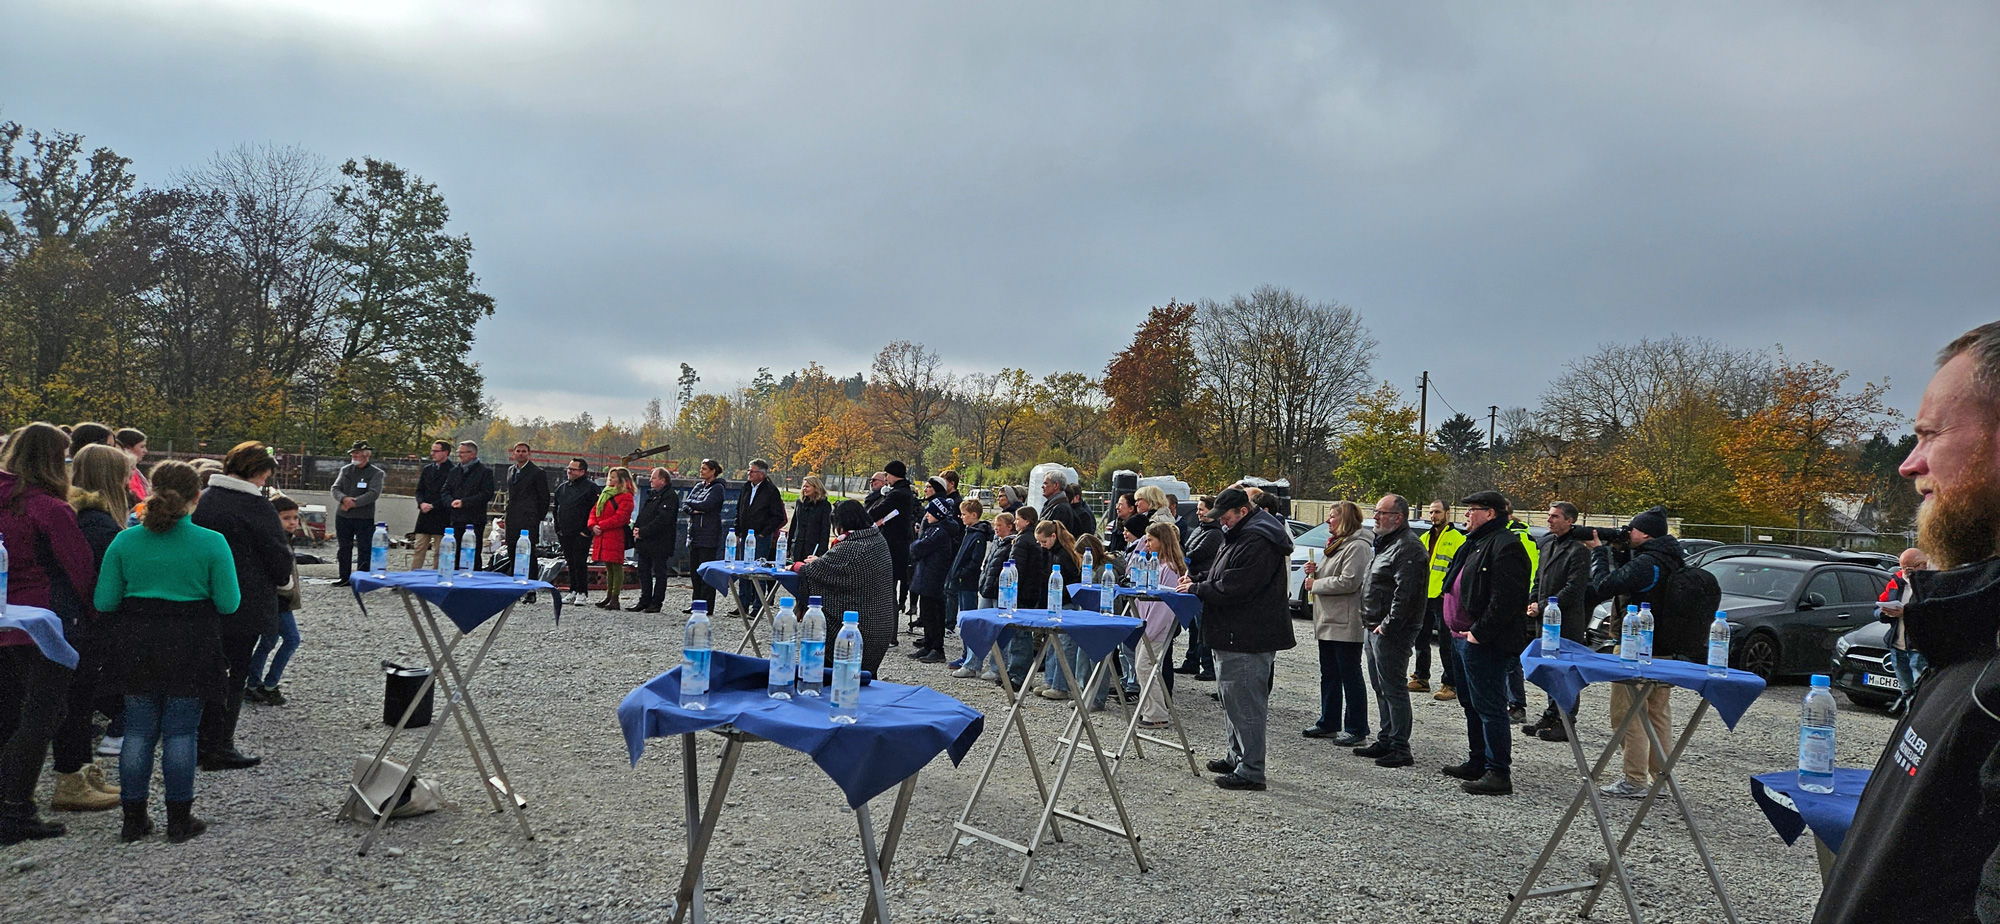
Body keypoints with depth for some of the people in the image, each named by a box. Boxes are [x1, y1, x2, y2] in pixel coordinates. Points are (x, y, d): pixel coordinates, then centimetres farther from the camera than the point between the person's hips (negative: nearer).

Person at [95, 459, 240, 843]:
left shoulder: (125, 541, -2)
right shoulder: (212, 542, -11)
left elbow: (104, 602, 0)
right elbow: (228, 603, -9)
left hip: (137, 648, 3)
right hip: (190, 649, -2)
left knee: (138, 731, 12)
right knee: (181, 732, 5)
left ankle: (134, 819, 18)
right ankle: (179, 819, 12)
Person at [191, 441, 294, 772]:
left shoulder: (204, 499, 5)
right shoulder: (256, 506, -16)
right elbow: (279, 555, -12)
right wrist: (283, 582, 9)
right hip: (245, 605, -7)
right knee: (236, 674, 3)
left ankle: (203, 742, 24)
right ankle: (222, 748, 7)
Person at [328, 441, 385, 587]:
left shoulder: (376, 473, -3)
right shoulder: (345, 470, 13)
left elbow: (373, 494, -14)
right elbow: (335, 488, 6)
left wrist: (353, 503, -19)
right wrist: (344, 499, -15)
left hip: (364, 518, -5)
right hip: (343, 516, 5)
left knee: (364, 550, -2)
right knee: (344, 548, 12)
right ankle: (344, 578, 21)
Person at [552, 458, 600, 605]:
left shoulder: (591, 487, -6)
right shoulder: (562, 488, 15)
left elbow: (596, 510, -10)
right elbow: (556, 509, 24)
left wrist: (588, 530, -13)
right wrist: (558, 529, 16)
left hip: (581, 534, -6)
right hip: (564, 534, 6)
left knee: (580, 563, -6)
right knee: (570, 563, 10)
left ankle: (581, 593, 1)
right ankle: (573, 591, 17)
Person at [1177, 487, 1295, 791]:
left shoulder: (1257, 543, -19)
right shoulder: (1241, 536, 17)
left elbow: (1234, 587, -24)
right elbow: (1222, 573, 26)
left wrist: (1197, 589, -12)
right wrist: (1196, 580, 9)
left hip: (1248, 639, -12)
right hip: (1234, 637, 12)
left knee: (1246, 703, -8)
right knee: (1232, 698, 20)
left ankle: (1250, 771, -3)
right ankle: (1238, 758, 31)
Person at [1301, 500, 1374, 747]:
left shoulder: (1357, 546, -15)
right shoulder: (1337, 543, 19)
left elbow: (1348, 582, -24)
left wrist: (1316, 584, -13)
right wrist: (1315, 572, 6)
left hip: (1346, 624, -11)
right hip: (1328, 621, 11)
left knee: (1350, 676, -4)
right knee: (1329, 675, 15)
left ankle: (1357, 730, 2)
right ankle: (1329, 723, 24)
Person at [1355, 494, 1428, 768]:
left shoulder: (1408, 548, -17)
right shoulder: (1386, 543, 18)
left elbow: (1405, 593, -24)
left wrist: (1387, 625, -21)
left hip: (1392, 631, -11)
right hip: (1375, 628, 11)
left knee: (1393, 689, -7)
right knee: (1380, 687, 16)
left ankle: (1400, 749, -2)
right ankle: (1385, 741, 25)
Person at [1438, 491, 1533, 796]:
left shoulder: (1505, 546, -16)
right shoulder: (1475, 544, 18)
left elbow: (1506, 599, -23)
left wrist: (1479, 633, -21)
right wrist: (1457, 628, 17)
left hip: (1485, 644, -11)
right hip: (1463, 637, 11)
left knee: (1489, 707, -7)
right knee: (1471, 704, 18)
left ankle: (1499, 773, -3)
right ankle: (1477, 763, 29)